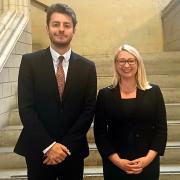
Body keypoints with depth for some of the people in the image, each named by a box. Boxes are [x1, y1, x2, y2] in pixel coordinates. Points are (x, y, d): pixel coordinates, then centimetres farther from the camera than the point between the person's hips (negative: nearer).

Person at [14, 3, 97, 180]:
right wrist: (49, 145, -14)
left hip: (73, 150, 2)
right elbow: (26, 108, -9)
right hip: (38, 150, -1)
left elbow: (89, 110, -2)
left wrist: (66, 145, -10)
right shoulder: (30, 61, -4)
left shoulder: (87, 66, 1)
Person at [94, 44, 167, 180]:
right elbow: (99, 132, -3)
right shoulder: (105, 94, -1)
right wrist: (117, 160, -12)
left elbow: (161, 129, 0)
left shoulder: (154, 92, 1)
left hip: (148, 164, 1)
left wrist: (148, 158, -11)